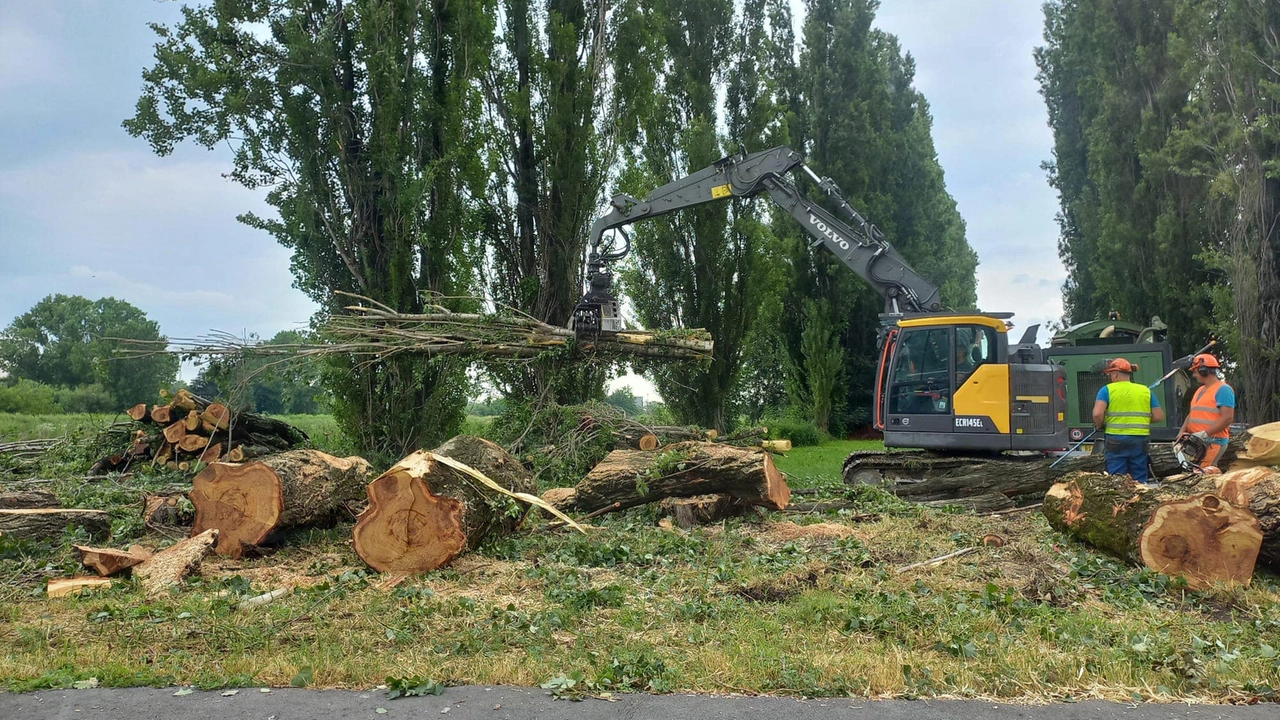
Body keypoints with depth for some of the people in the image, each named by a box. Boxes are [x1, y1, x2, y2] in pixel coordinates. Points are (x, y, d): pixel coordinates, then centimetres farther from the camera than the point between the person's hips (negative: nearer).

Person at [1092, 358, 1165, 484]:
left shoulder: (1107, 390, -2)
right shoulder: (1146, 391, 9)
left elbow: (1097, 414, -15)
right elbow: (1159, 416, 6)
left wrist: (1099, 426, 4)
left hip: (1116, 440, -3)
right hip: (1140, 440, 3)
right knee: (1140, 481, 12)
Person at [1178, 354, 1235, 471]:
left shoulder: (1223, 390, -8)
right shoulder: (1200, 390, 20)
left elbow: (1227, 418, -17)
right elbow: (1191, 414, 20)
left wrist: (1204, 434, -21)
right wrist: (1182, 432, 3)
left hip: (1213, 442, -9)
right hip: (1197, 442, 9)